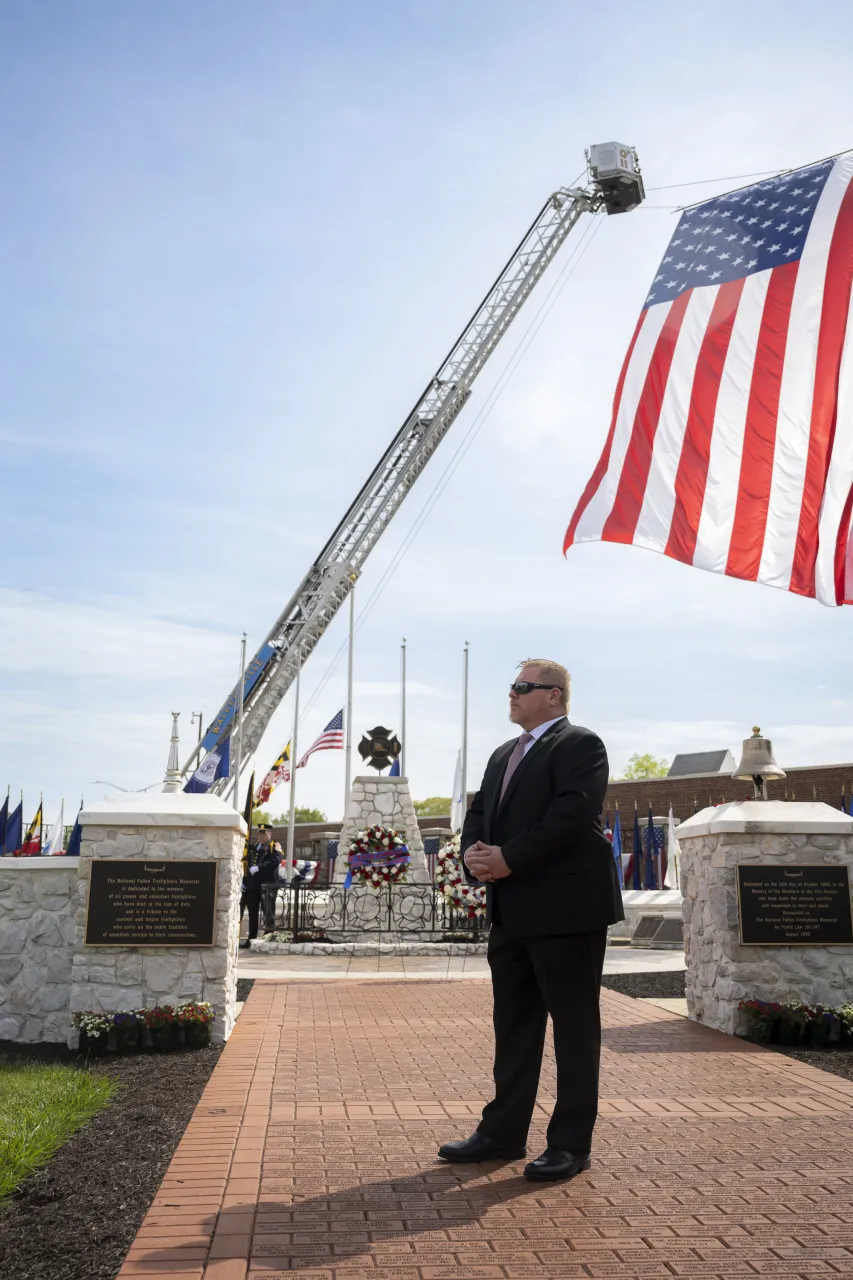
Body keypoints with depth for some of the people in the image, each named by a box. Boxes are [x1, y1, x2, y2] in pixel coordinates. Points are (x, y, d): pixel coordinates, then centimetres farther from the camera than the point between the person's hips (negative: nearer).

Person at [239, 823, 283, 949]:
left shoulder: (274, 846, 2)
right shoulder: (252, 848, 20)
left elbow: (276, 861, -16)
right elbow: (246, 864, 20)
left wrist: (258, 868, -20)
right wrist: (244, 881, 11)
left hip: (267, 885, -6)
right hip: (252, 885, 6)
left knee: (267, 912, -3)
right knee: (252, 914, 9)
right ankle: (251, 938, 14)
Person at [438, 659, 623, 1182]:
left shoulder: (580, 745, -8)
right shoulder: (504, 754, 19)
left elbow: (571, 815, -20)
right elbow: (479, 810, 15)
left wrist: (510, 858, -20)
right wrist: (475, 851, -6)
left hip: (566, 908, -8)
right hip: (512, 912, 9)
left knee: (574, 1026, 2)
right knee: (513, 1023, 15)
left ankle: (571, 1144, 12)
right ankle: (504, 1133, 25)